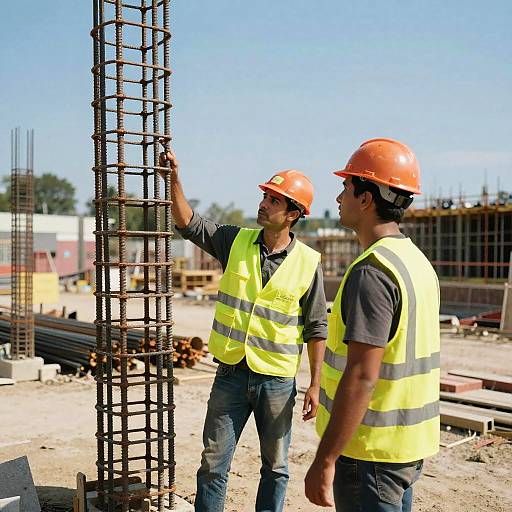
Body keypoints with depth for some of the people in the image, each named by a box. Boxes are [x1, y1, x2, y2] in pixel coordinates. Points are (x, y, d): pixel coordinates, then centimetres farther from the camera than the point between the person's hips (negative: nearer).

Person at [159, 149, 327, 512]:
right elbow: (188, 223, 4)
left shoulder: (308, 263, -7)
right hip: (231, 374, 2)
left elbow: (316, 329, -3)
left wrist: (316, 385, -4)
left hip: (278, 381, -2)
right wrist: (175, 179, -9)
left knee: (276, 467, 13)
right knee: (213, 465, 9)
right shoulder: (237, 241, -1)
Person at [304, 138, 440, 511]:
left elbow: (362, 377, -26)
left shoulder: (372, 271, -22)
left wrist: (325, 460, -21)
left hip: (371, 450, -9)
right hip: (410, 445, 9)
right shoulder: (418, 260, 8)